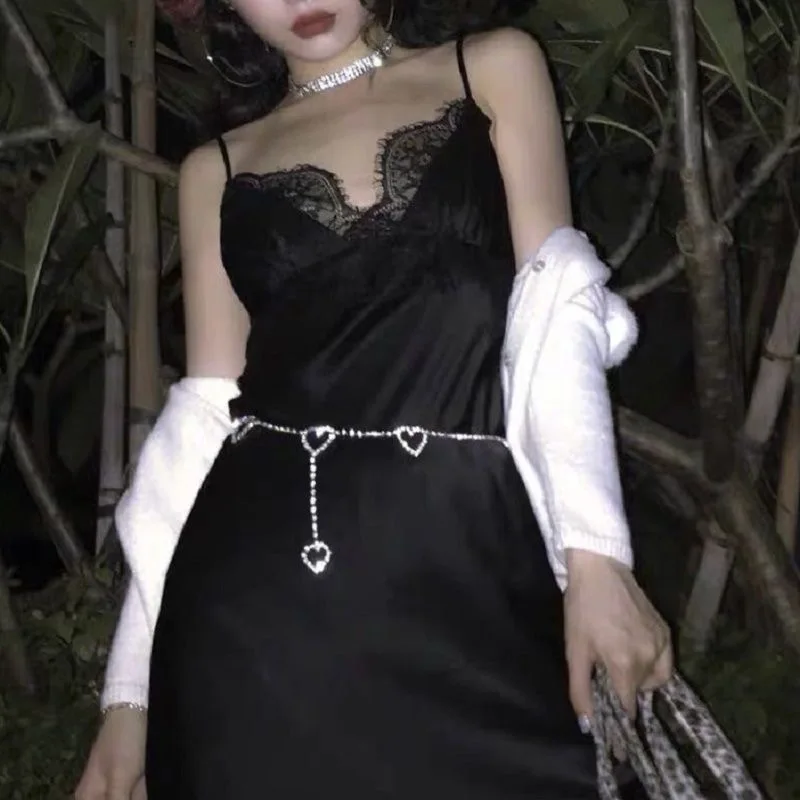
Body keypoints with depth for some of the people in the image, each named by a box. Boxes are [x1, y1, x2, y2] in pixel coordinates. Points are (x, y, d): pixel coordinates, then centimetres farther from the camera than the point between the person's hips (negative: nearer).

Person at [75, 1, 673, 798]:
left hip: (463, 554, -1)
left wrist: (593, 549, -11)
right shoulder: (216, 169, 15)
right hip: (255, 595, 2)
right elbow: (206, 413, 10)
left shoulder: (493, 69, 11)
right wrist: (129, 688, 4)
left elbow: (553, 314, 1)